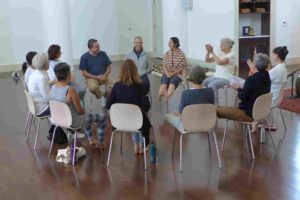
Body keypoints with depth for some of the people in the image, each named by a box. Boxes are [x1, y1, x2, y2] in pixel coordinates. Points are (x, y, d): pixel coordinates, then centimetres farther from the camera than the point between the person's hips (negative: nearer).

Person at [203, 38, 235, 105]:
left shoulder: (231, 55, -8)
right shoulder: (221, 54, 12)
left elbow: (220, 62, -24)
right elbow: (207, 60, 12)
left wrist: (212, 52, -16)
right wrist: (208, 51, -5)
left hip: (226, 78, -7)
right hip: (216, 76, 7)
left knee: (211, 85, -33)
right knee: (203, 83, -20)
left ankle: (215, 105, -21)